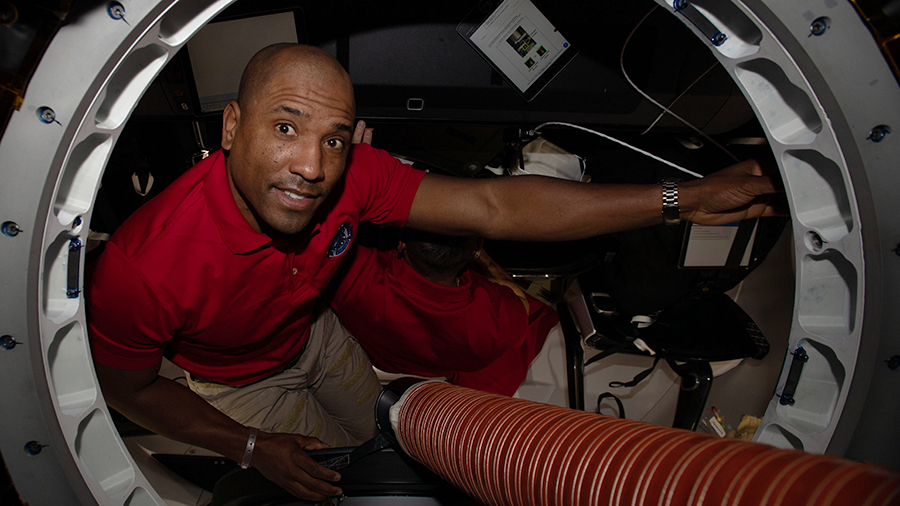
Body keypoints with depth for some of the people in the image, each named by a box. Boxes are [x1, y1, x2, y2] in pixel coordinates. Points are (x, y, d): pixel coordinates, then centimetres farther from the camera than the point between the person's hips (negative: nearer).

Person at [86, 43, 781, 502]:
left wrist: (684, 199, -34)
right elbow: (130, 388, -20)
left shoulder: (351, 177, -31)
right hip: (234, 384, -3)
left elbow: (491, 207, -32)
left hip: (312, 334, 3)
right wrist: (251, 447, -21)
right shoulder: (143, 267, -41)